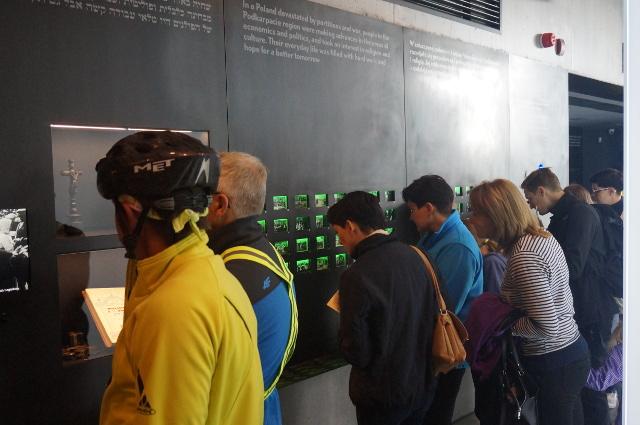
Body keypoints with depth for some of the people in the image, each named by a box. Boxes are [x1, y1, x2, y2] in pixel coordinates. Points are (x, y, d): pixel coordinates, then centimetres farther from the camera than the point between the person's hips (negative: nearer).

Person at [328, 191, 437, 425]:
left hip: (383, 396, -6)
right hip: (423, 385, 6)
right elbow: (433, 314, 6)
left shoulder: (357, 276, -26)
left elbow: (356, 352, -21)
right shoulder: (413, 255, -4)